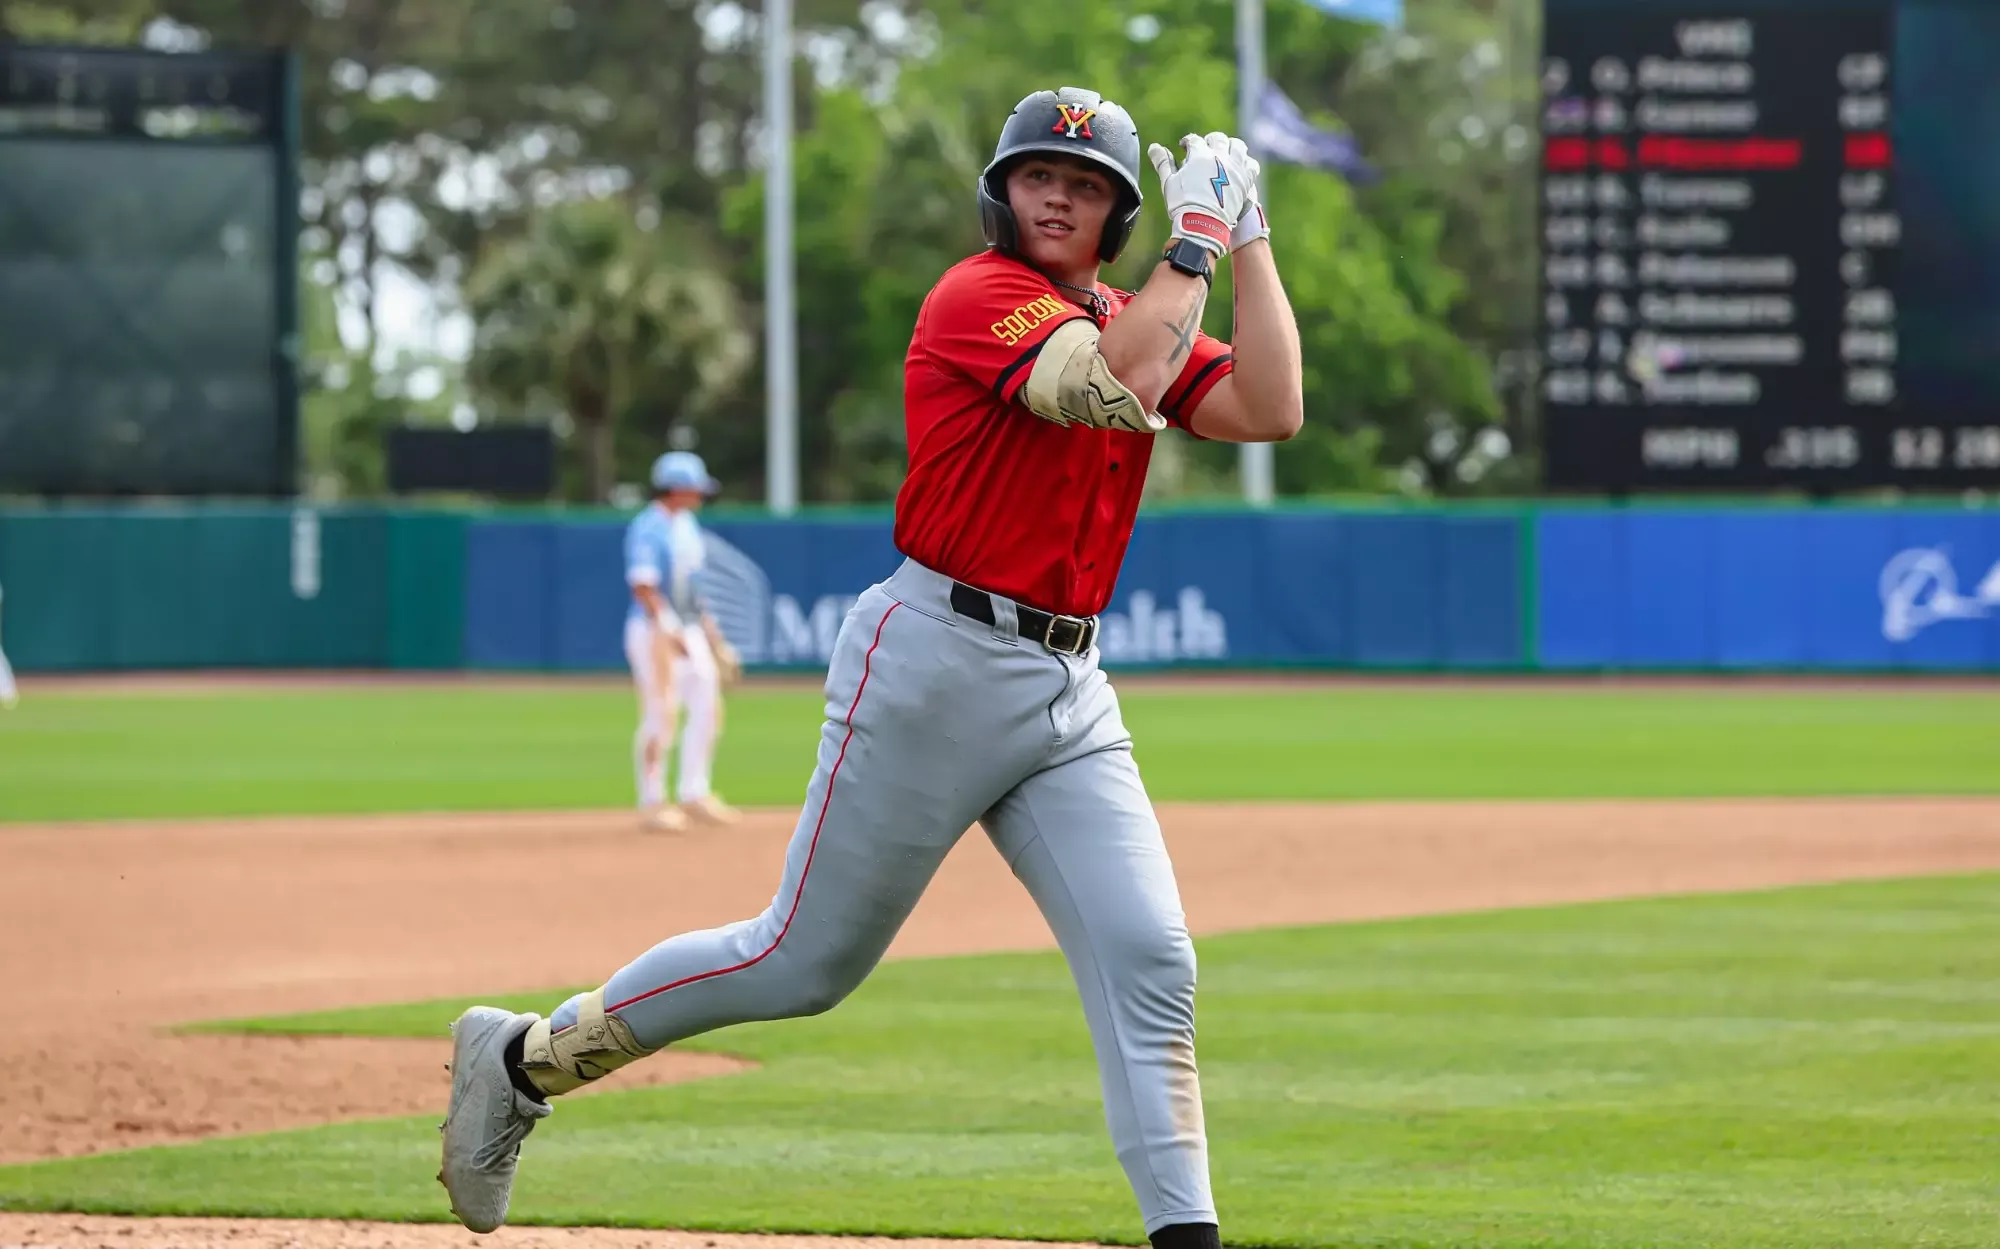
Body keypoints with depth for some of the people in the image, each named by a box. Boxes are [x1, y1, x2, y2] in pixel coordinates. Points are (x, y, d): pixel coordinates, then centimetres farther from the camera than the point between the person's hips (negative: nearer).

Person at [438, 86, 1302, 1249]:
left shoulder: (1133, 317, 14)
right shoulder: (978, 296, -10)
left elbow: (1270, 411, 0)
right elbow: (1118, 388, -27)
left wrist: (1249, 240, 0)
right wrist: (1198, 239, -17)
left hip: (1070, 693, 7)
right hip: (938, 661, -7)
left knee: (1150, 959, -7)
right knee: (806, 960, 0)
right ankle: (525, 1056, 16)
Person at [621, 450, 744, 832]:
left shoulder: (687, 526, 13)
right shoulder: (647, 529, -15)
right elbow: (643, 587, -22)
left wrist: (712, 635, 19)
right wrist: (670, 632, -28)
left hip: (690, 630, 9)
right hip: (655, 631, -9)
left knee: (707, 708, 7)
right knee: (661, 716, -8)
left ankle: (694, 793, 17)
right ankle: (652, 802, 1)